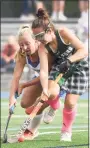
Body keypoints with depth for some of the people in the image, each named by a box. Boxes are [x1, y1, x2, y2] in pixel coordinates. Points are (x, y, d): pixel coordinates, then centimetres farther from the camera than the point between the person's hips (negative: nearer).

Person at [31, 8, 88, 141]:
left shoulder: (63, 33, -28)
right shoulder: (43, 47, -17)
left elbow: (84, 50, -28)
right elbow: (44, 71, -17)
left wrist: (69, 60, -42)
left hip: (79, 67, -3)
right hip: (60, 67, 3)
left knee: (70, 103, -12)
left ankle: (67, 131, 16)